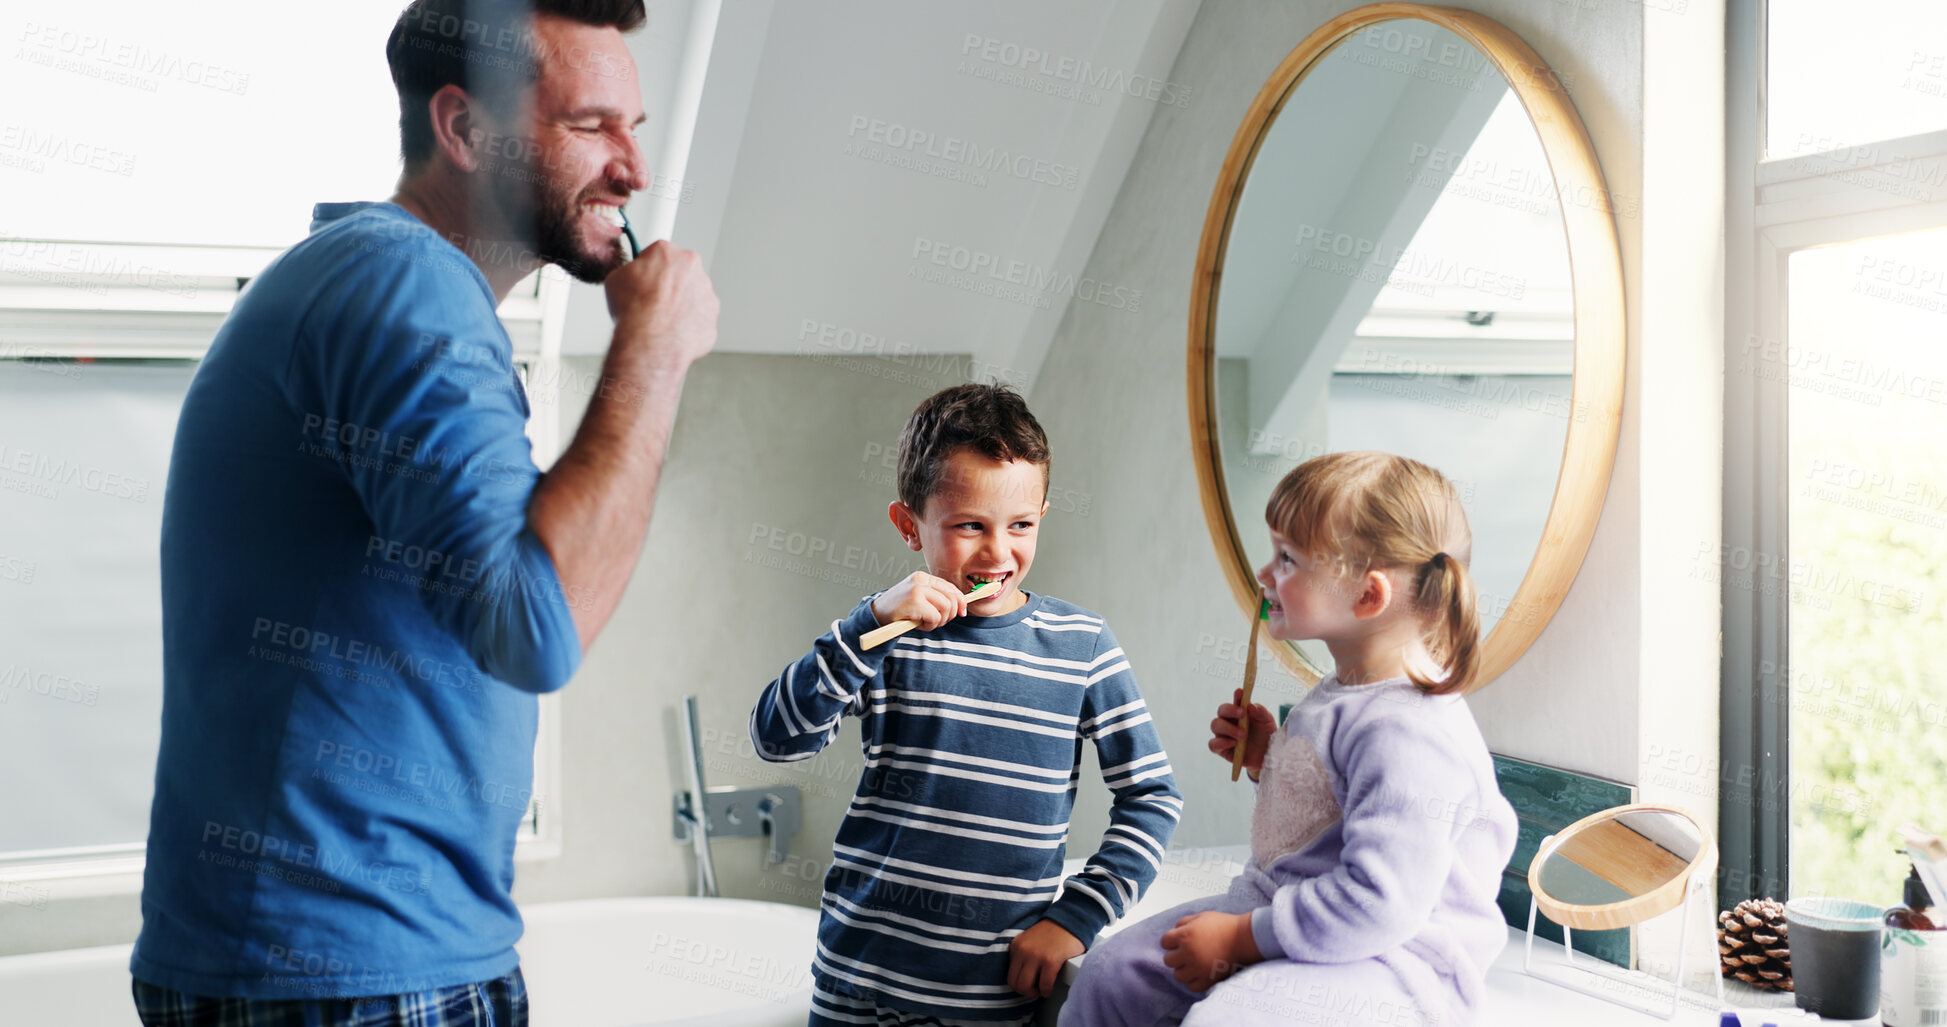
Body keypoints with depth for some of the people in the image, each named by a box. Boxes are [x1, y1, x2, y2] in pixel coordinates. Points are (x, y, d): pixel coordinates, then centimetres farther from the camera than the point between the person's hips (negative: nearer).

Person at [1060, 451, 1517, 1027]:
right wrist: (1267, 759, 6)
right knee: (1113, 971, 7)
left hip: (1388, 960, -10)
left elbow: (1378, 903, -29)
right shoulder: (1344, 691, 9)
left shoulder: (1408, 732, -25)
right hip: (1278, 909, 10)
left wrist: (1240, 937, -23)